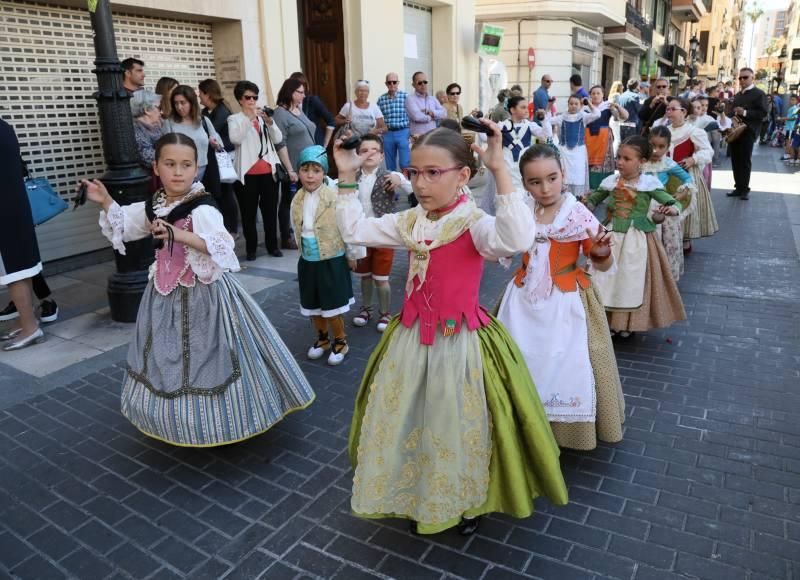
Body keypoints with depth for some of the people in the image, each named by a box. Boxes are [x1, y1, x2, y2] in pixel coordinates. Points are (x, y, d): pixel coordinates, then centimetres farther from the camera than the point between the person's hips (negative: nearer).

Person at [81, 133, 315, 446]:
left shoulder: (202, 208, -19)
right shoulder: (153, 206, 4)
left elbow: (221, 246, -33)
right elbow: (125, 223, 24)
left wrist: (178, 234, -40)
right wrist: (106, 202, 10)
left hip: (203, 293, -8)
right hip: (168, 293, 8)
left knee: (207, 354, 1)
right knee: (169, 357, 19)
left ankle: (221, 421, 21)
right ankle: (181, 417, 39)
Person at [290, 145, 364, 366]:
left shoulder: (335, 198, -18)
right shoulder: (297, 201, 0)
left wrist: (352, 255, -5)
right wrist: (303, 251, 17)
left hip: (332, 260, -6)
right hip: (308, 261, 6)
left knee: (332, 306, 2)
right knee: (313, 305, 17)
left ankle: (340, 341, 24)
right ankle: (323, 337, 39)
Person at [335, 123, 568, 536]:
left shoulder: (474, 223, -18)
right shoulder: (409, 222, 2)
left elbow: (518, 240, -40)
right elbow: (354, 230, 11)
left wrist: (499, 170, -41)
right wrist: (347, 177, 5)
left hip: (459, 342, -6)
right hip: (412, 339, 6)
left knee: (457, 425, 11)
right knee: (407, 421, 18)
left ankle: (467, 502, 39)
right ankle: (419, 498, 43)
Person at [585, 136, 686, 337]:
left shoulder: (649, 183, -8)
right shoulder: (610, 181, 1)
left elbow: (673, 203, -8)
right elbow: (594, 198, 17)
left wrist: (672, 209, -31)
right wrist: (588, 203, -6)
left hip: (637, 239, -3)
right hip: (612, 236, 3)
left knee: (631, 281, 7)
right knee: (607, 280, 7)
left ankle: (626, 323, 23)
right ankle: (607, 319, 22)